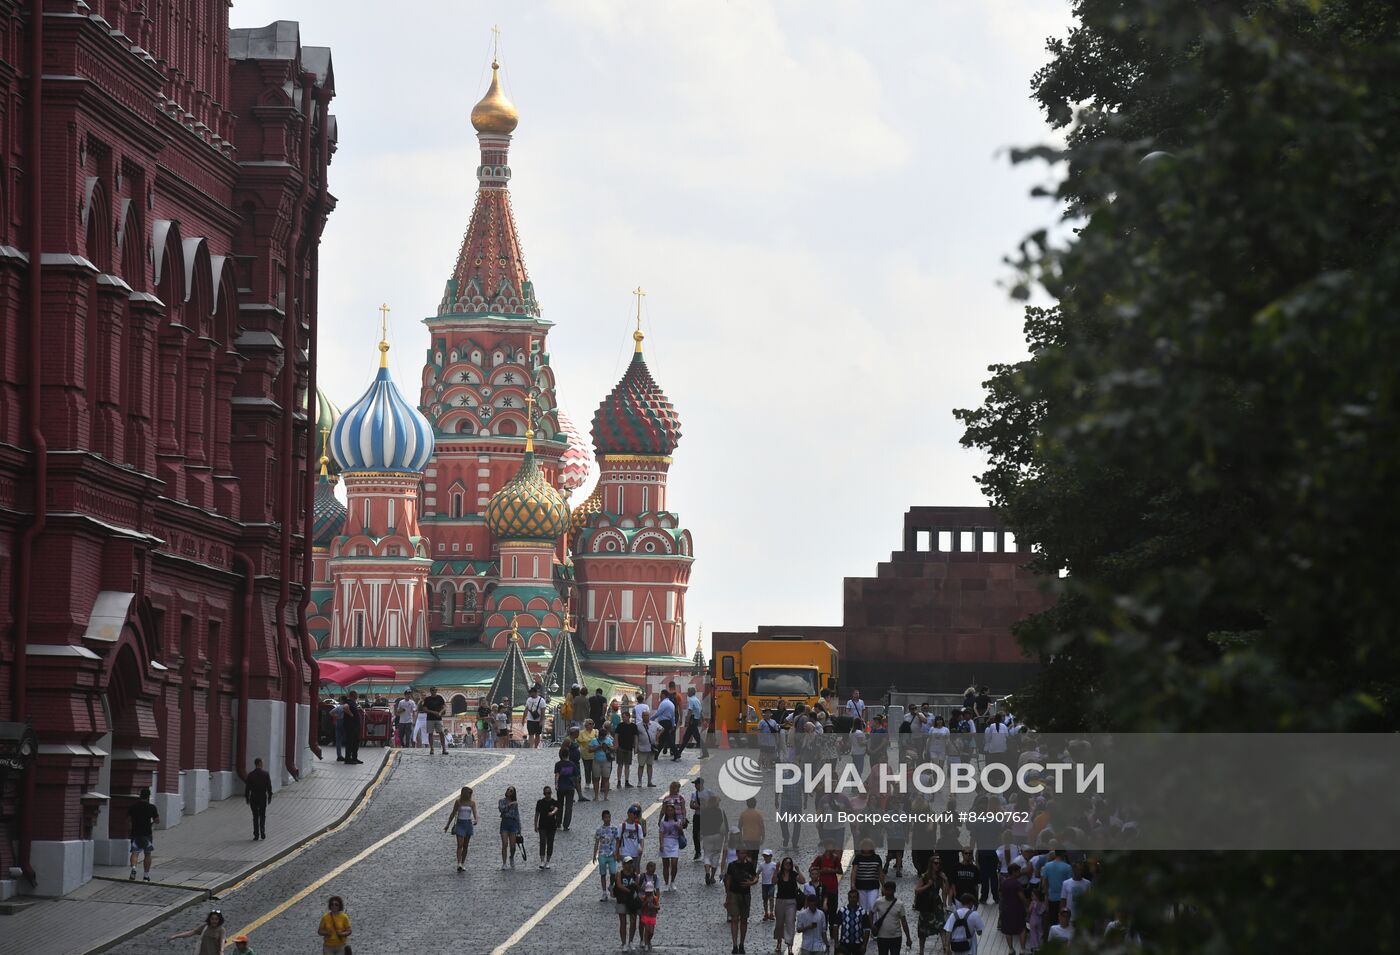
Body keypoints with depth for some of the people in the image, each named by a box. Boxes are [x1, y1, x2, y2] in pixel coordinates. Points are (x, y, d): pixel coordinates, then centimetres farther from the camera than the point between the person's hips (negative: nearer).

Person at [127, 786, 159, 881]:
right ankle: (146, 875, 14)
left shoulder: (132, 807, 1)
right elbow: (157, 820, -2)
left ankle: (133, 868, -28)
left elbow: (128, 820, 3)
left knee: (135, 853, -1)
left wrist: (128, 833, 13)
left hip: (135, 834, 1)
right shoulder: (151, 807, -6)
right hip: (147, 834, -1)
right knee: (147, 854, 11)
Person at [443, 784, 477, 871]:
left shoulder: (472, 802, 2)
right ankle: (459, 864, -21)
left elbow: (474, 812, -8)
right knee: (460, 845, -13)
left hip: (468, 824, 3)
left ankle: (463, 864, 17)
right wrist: (447, 825, 8)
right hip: (460, 824, -3)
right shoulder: (458, 802, -3)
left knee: (465, 846, 9)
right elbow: (453, 814, 4)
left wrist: (475, 820, -31)